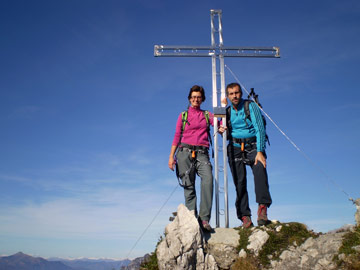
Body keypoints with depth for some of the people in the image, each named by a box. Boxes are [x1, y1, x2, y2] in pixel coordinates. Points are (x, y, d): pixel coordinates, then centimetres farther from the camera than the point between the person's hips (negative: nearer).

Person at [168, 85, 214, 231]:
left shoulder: (207, 115, 19)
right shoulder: (183, 115, 16)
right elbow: (177, 136, 11)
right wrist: (171, 156, 4)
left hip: (202, 153, 0)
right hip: (185, 152, 0)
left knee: (208, 179, -24)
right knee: (189, 186, -6)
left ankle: (204, 218, -26)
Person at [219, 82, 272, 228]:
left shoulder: (251, 106, -1)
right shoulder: (227, 111, 13)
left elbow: (260, 129, -9)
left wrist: (259, 151, -20)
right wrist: (223, 131, -4)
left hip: (253, 146, -3)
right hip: (235, 148, 3)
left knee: (260, 169, -31)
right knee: (239, 182, -7)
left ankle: (262, 207, -31)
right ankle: (245, 216, -5)